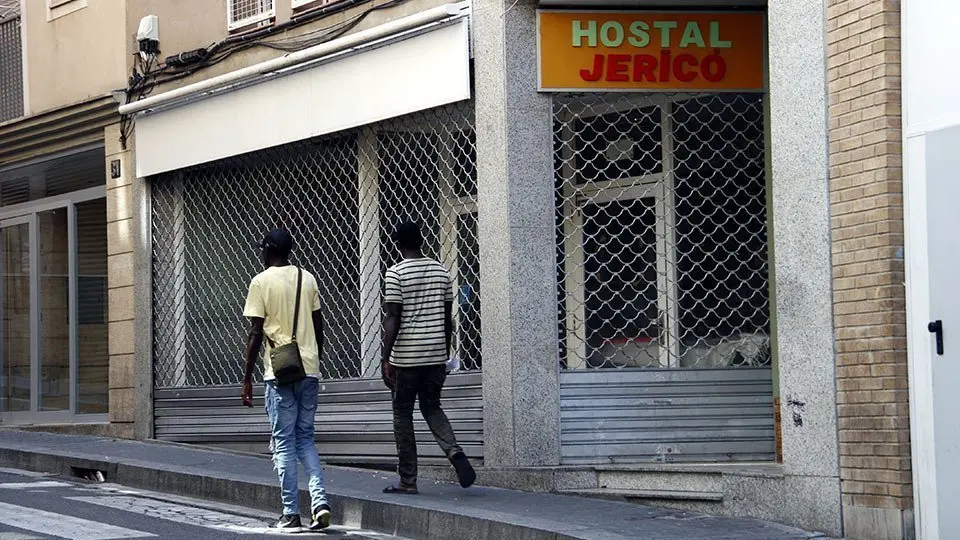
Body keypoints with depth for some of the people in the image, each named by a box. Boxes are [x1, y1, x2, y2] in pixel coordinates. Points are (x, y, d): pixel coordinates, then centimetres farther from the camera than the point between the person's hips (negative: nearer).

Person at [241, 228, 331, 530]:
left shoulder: (261, 282, -5)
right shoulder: (307, 279, 10)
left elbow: (256, 333, -8)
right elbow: (318, 327, 13)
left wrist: (247, 379, -3)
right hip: (309, 370, 4)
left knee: (284, 443, 2)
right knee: (306, 439, 13)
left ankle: (291, 514, 1)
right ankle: (320, 502, -4)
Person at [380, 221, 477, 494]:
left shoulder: (396, 273, -8)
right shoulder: (441, 271, 8)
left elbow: (393, 318, -13)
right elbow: (447, 317, 12)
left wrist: (386, 359, -13)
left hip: (406, 357, -5)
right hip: (436, 354, 5)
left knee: (402, 414, 6)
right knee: (432, 407, 18)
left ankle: (408, 481, 7)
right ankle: (454, 452, -8)